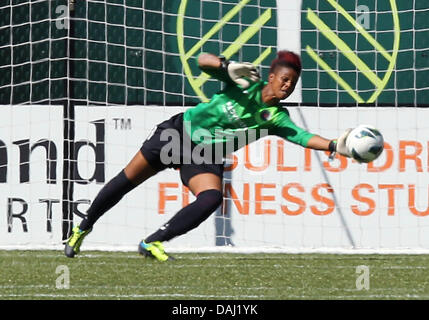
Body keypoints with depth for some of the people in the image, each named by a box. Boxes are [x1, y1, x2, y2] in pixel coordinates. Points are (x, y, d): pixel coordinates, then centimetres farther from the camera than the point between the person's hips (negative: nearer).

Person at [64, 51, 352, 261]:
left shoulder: (277, 118, -10)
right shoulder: (246, 83, -16)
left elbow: (303, 137, -22)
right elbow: (203, 60, -21)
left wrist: (335, 146, -37)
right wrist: (228, 67, -40)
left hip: (206, 157, 2)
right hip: (180, 132, -2)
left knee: (212, 199, -25)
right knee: (125, 181, 3)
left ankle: (153, 243, -11)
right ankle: (83, 229, 25)